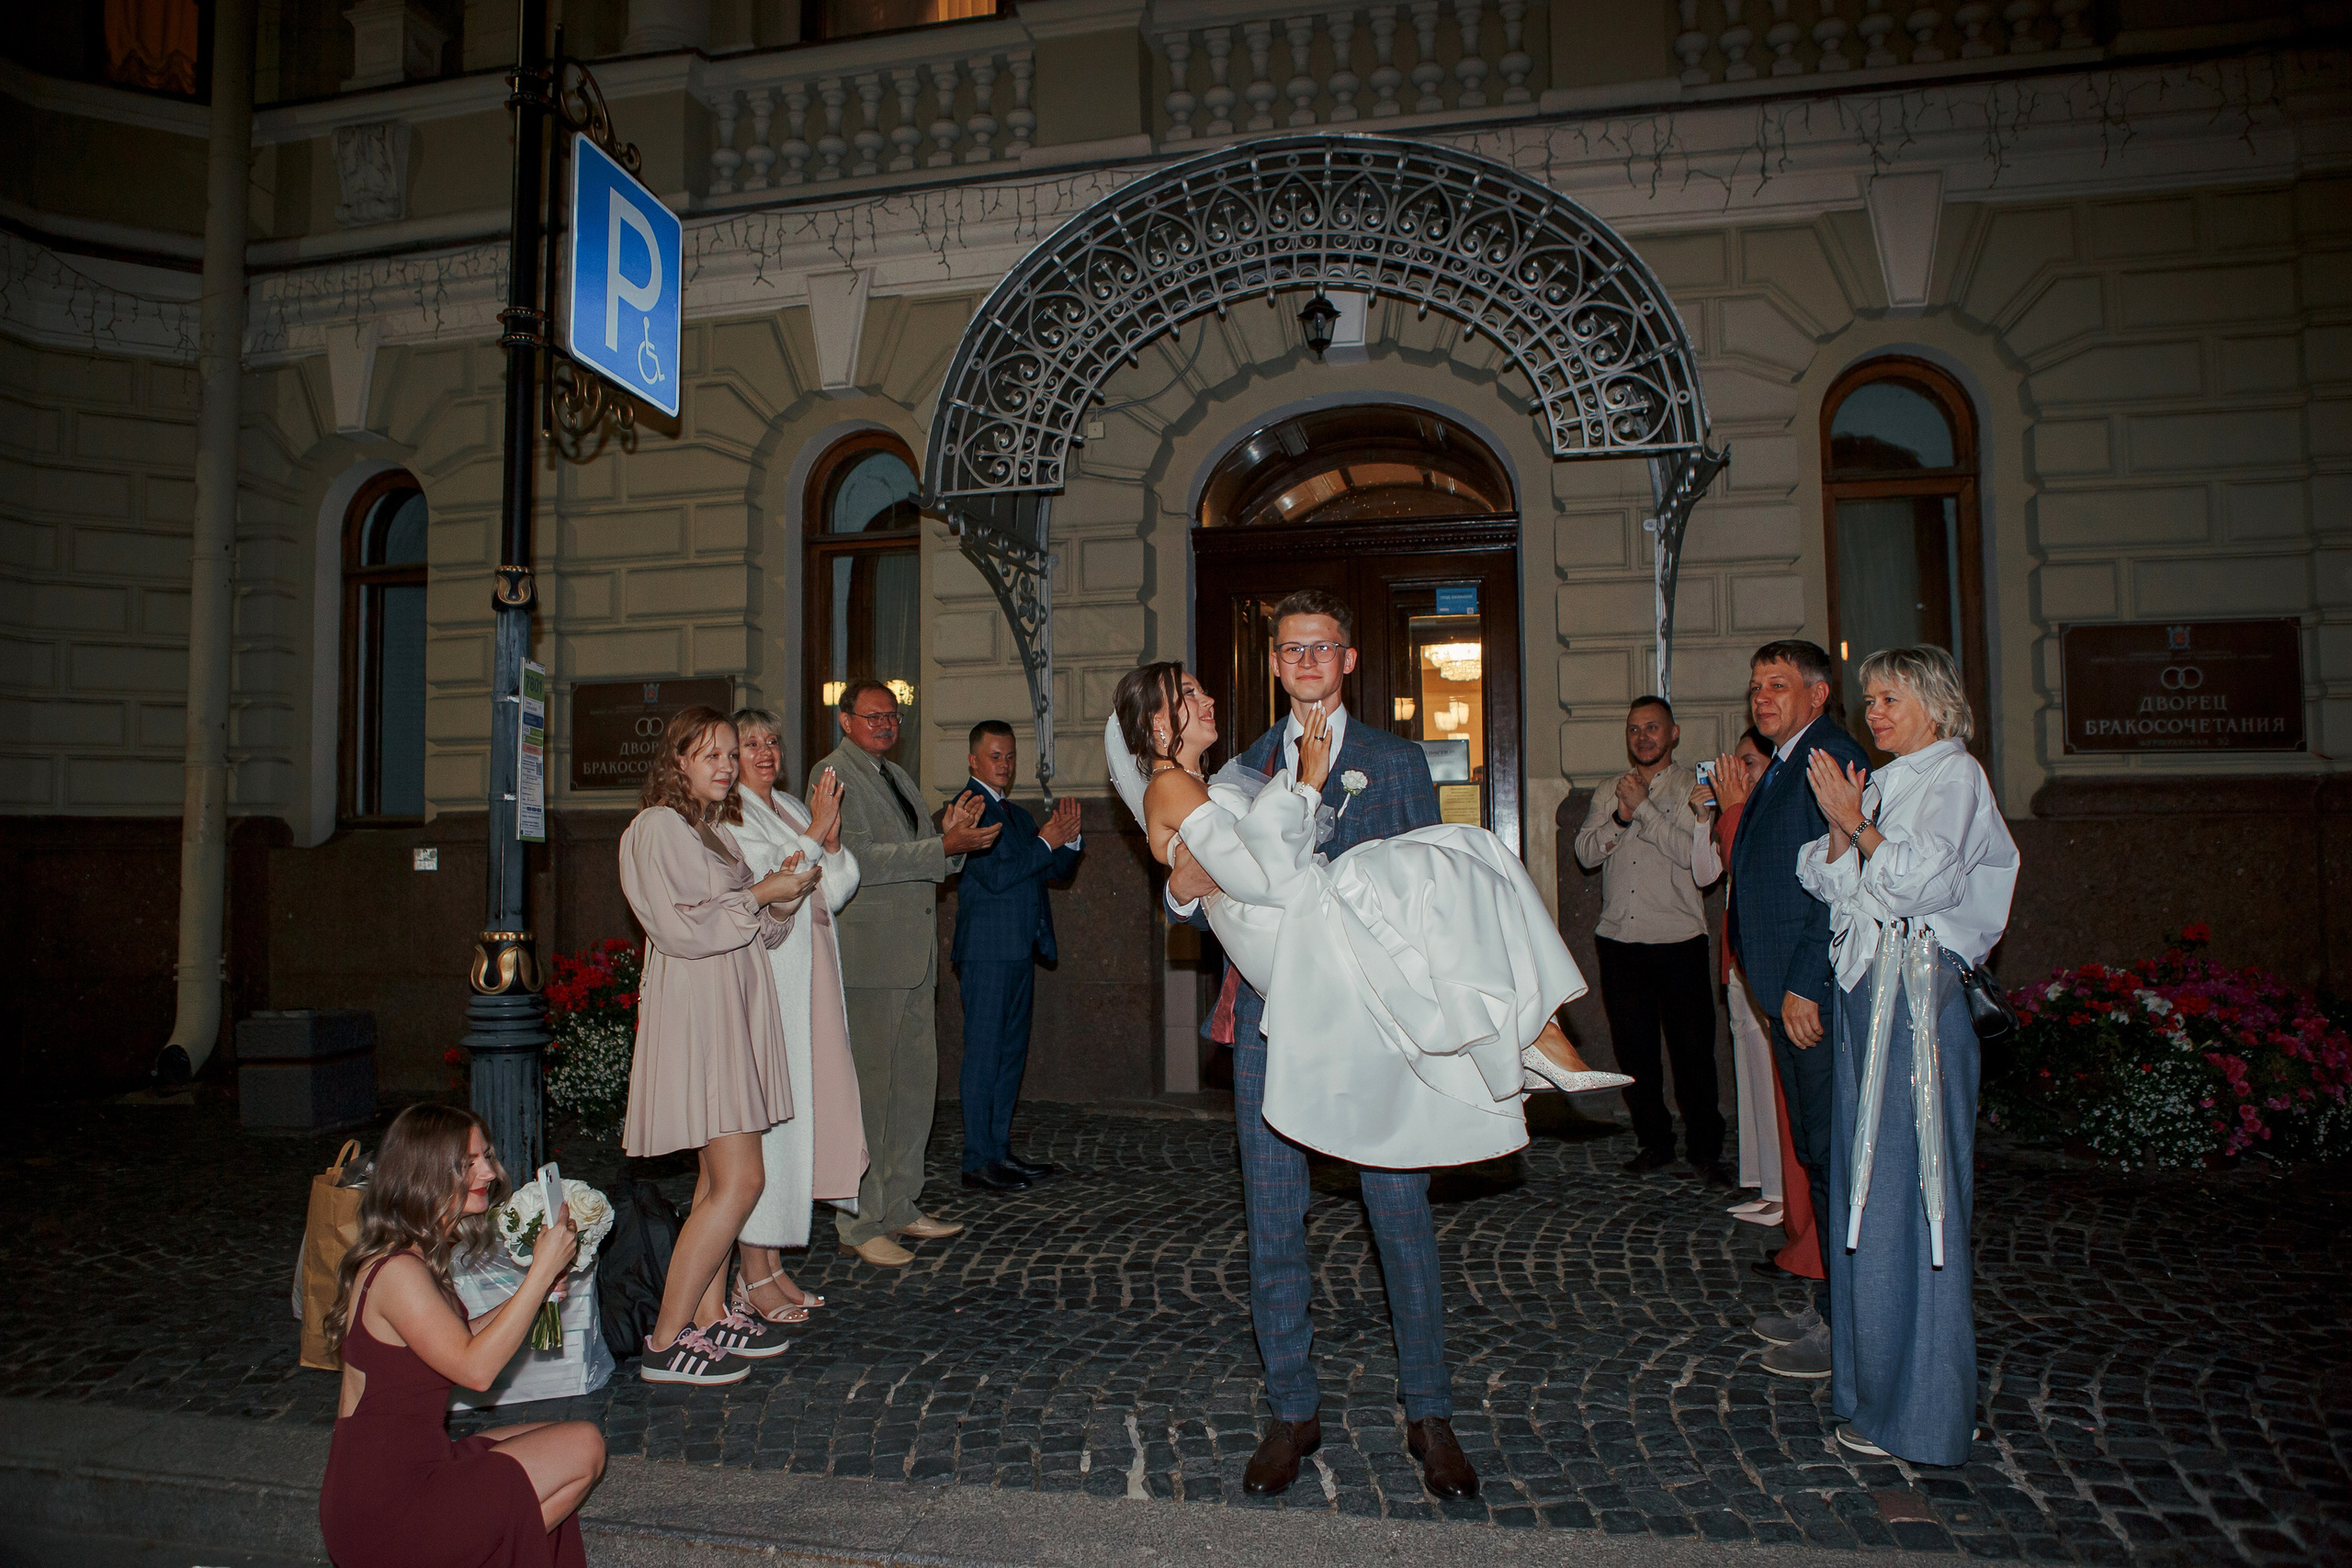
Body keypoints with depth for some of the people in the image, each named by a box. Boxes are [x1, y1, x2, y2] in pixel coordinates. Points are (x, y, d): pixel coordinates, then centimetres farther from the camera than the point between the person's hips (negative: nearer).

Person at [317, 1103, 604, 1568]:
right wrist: (542, 1271, -22)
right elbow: (475, 1368, -23)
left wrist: (536, 1287, 5)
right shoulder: (397, 1271, -21)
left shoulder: (420, 1257, 9)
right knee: (584, 1447, -8)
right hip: (383, 1507, -9)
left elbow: (456, 1343, 17)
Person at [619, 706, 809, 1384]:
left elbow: (758, 931, 19)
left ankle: (709, 1315, 19)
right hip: (694, 1014, -9)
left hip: (734, 1011, 9)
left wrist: (786, 899, 1)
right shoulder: (658, 827, -8)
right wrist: (760, 895, -12)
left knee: (720, 1177, 10)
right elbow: (681, 927, -17)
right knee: (740, 1180, -12)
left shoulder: (714, 830, 20)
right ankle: (666, 1341, -4)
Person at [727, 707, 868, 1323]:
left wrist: (831, 841, -3)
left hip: (807, 977, 8)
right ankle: (753, 1276, 3)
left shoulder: (791, 808, 18)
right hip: (760, 972, -7)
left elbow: (832, 894, 13)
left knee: (800, 1107, 8)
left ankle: (772, 1262, 17)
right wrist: (814, 834, -12)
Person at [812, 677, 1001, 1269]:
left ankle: (899, 1206, 24)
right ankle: (859, 1224, 6)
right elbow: (858, 859, -17)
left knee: (916, 1081, 12)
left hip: (914, 953, 9)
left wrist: (952, 831, 2)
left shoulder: (899, 777, 21)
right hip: (867, 953, -9)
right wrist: (943, 846, -21)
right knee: (868, 1086, -4)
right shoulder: (832, 773, -6)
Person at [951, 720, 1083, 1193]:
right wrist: (1045, 842, -12)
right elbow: (995, 875, -17)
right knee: (984, 1055, -5)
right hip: (986, 951, -9)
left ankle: (999, 1151, 20)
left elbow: (1059, 872, 17)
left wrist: (1069, 839, -1)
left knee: (1011, 1054, 12)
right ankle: (978, 1161, 1)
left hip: (1020, 952, 9)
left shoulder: (1019, 815, 20)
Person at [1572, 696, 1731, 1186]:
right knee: (1634, 1048, 8)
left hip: (1678, 939, -4)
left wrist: (1644, 807, -15)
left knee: (1693, 1048, -1)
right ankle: (1654, 1142, 21)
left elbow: (1694, 852, -12)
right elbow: (1586, 853, 4)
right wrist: (1621, 815, -11)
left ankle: (1704, 1148, 12)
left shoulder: (1693, 788, 2)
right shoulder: (1607, 793, 15)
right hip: (1619, 939, 4)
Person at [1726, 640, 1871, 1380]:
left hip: (1819, 997, -10)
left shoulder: (1833, 759, -13)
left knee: (1835, 1160, -1)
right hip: (1789, 994, 10)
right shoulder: (1780, 769, 18)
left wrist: (1805, 985, -21)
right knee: (1815, 1156, 16)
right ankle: (1829, 1308, 28)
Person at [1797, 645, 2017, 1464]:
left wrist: (1859, 824, -11)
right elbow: (1827, 881, 11)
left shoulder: (1954, 774, -3)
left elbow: (1927, 878, -17)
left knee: (1906, 1188, -5)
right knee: (1862, 1175, 11)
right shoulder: (1883, 783, 20)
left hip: (1914, 991, -8)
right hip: (1865, 988, 8)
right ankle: (1871, 1376, 23)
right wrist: (1840, 829, -5)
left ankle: (1916, 1409, 4)